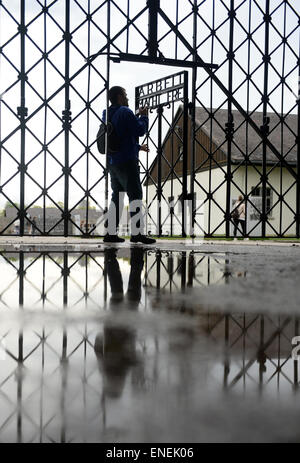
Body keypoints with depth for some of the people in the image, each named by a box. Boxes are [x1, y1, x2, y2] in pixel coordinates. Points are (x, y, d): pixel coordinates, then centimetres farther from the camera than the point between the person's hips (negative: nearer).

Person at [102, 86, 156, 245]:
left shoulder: (107, 115, 17)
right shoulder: (125, 112, -10)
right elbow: (140, 130, -12)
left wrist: (138, 147, 34)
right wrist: (143, 116, 6)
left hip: (112, 162, 9)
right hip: (126, 161, -9)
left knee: (117, 196, 12)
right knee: (135, 195, -6)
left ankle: (110, 232, 10)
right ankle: (137, 232, -10)